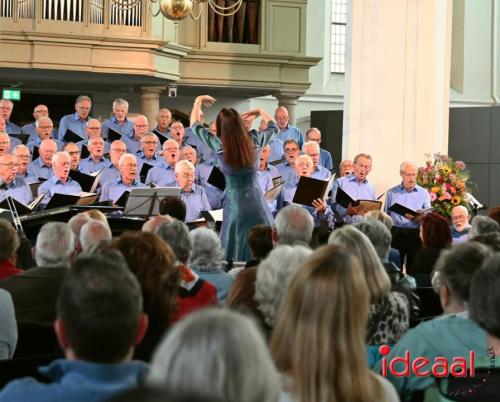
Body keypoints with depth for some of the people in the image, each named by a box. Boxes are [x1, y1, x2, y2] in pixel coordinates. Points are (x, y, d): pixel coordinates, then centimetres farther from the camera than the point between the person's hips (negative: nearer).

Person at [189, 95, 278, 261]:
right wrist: (260, 112, 32)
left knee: (236, 257, 5)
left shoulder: (219, 145, -10)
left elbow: (194, 125, 8)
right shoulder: (253, 140, -4)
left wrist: (199, 101, 21)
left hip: (235, 205, -2)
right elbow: (273, 127, 19)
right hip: (257, 203, 2)